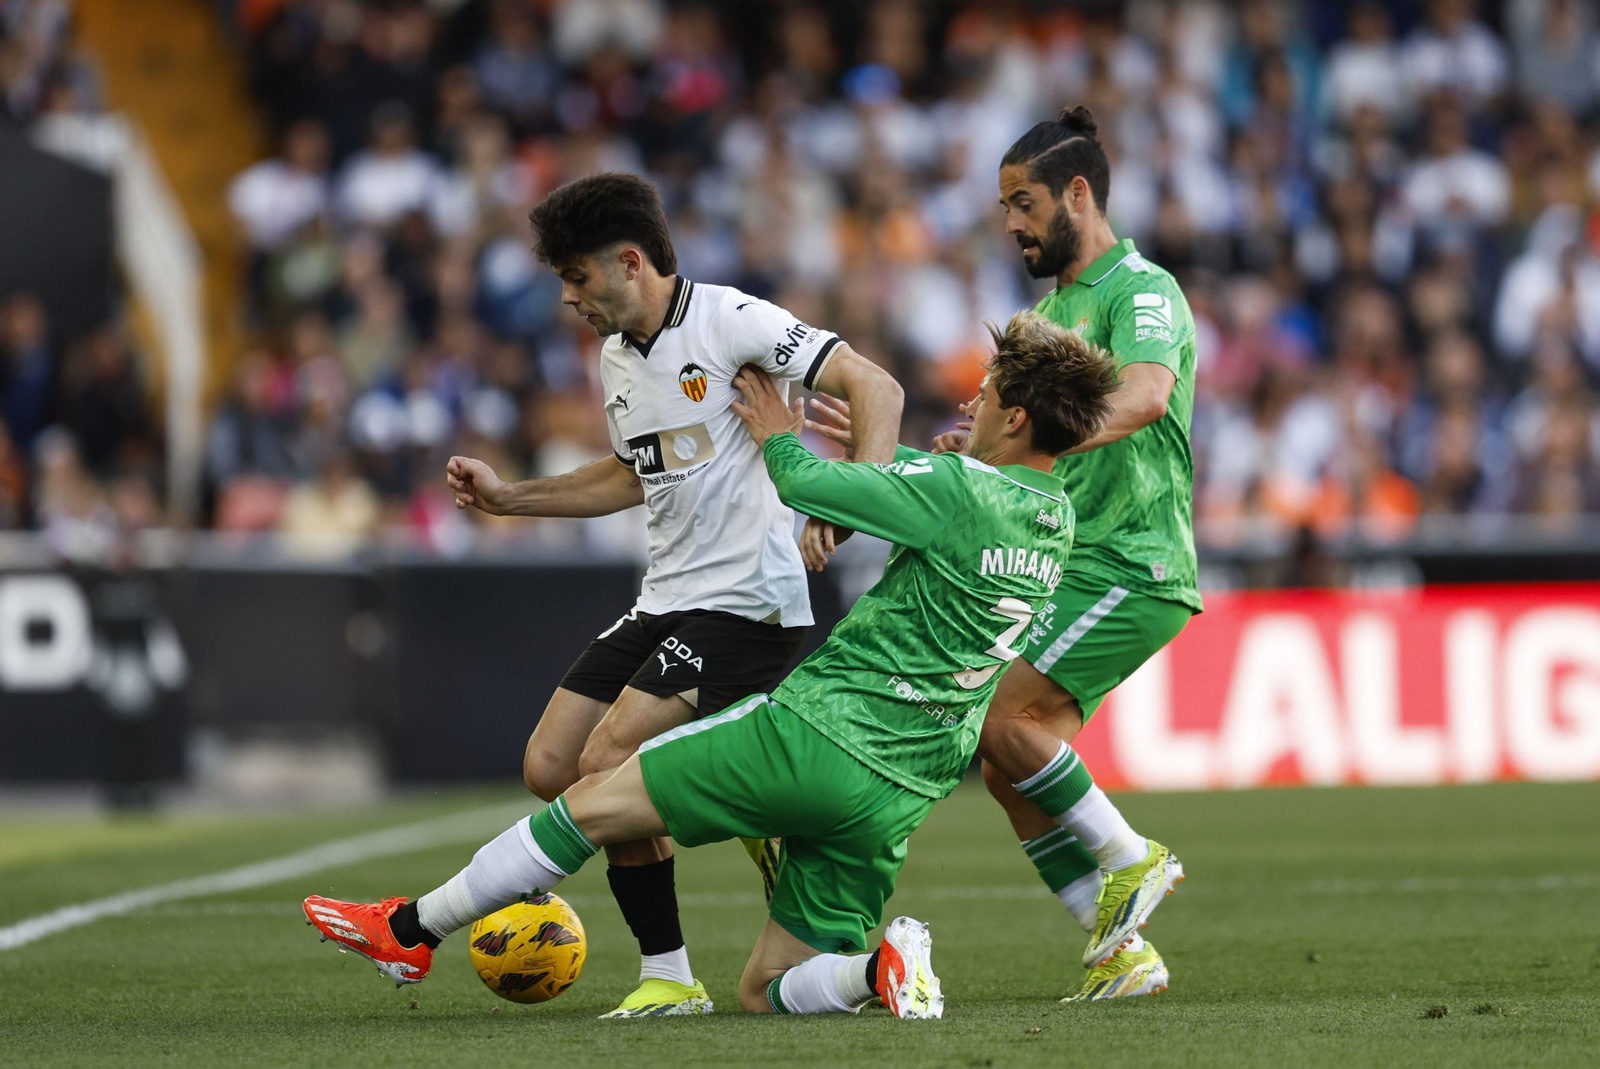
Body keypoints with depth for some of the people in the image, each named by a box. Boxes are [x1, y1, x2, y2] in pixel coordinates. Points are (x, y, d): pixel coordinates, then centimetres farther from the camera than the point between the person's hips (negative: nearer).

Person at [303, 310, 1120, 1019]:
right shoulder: (1058, 522, 12)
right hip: (901, 795, 8)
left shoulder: (959, 487, -12)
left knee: (595, 802, 6)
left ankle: (410, 930, 15)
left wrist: (777, 438, 16)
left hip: (815, 731, -7)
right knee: (765, 992, 13)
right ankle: (878, 969, -16)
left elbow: (806, 485, -3)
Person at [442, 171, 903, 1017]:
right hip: (664, 601, 9)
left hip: (746, 599, -9)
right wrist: (507, 498, 23)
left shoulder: (727, 321, -12)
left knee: (607, 763, -19)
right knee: (549, 769, 0)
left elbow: (876, 387, -15)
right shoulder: (616, 358, 14)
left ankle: (669, 978, -6)